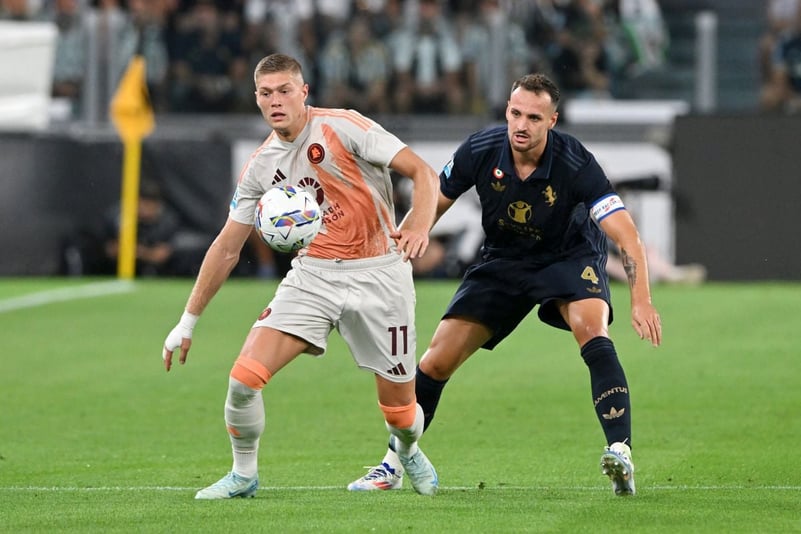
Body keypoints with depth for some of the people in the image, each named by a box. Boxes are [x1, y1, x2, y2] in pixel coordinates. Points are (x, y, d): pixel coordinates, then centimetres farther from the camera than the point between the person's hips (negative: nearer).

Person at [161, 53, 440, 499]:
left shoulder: (342, 128, -10)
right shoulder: (261, 167, 5)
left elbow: (422, 172, -12)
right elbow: (227, 248, 13)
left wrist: (419, 225, -32)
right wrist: (187, 323, 13)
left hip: (379, 274, -3)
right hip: (313, 275, 3)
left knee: (400, 409, 2)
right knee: (244, 378, -15)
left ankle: (408, 452, 39)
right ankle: (244, 475, 9)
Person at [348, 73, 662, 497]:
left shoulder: (575, 164, -30)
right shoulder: (480, 150, -21)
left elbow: (626, 235, -33)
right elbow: (431, 204, -3)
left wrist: (641, 301, -46)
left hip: (569, 255, -3)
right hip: (502, 260, 3)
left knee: (591, 325, -34)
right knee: (438, 359, -3)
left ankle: (619, 452, -38)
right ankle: (393, 464, 15)